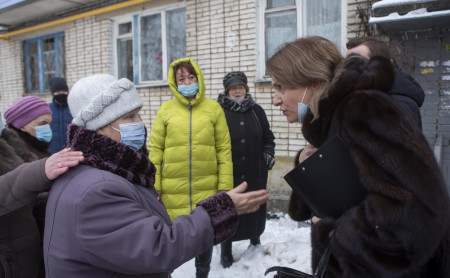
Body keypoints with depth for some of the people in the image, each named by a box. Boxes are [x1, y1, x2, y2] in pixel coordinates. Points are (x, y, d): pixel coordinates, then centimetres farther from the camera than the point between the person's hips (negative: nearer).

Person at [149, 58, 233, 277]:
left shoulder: (213, 108, 1)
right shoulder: (166, 109, 2)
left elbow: (224, 150, 0)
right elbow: (155, 150, 1)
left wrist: (225, 185, -4)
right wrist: (153, 186, -3)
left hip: (206, 189, 1)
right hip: (173, 190, 0)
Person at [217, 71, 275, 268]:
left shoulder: (256, 111, 9)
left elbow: (268, 137, 17)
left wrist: (268, 154, 5)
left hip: (255, 173, 4)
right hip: (228, 173, -3)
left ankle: (255, 239, 39)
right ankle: (226, 250, 22)